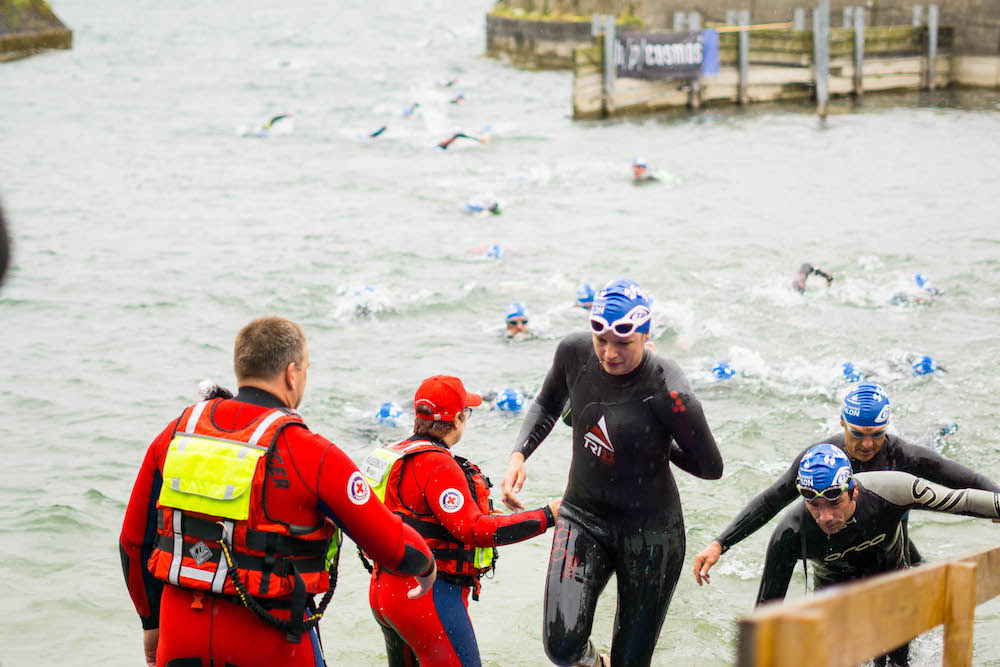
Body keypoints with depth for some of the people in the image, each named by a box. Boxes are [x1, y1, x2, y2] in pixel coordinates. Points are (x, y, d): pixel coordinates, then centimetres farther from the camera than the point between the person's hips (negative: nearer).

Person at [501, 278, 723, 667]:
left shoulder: (667, 393, -24)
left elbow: (711, 468, -12)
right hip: (583, 516, 3)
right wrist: (518, 455, -3)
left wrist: (653, 445, -5)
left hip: (650, 527, -3)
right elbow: (547, 406, 12)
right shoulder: (574, 352, -9)